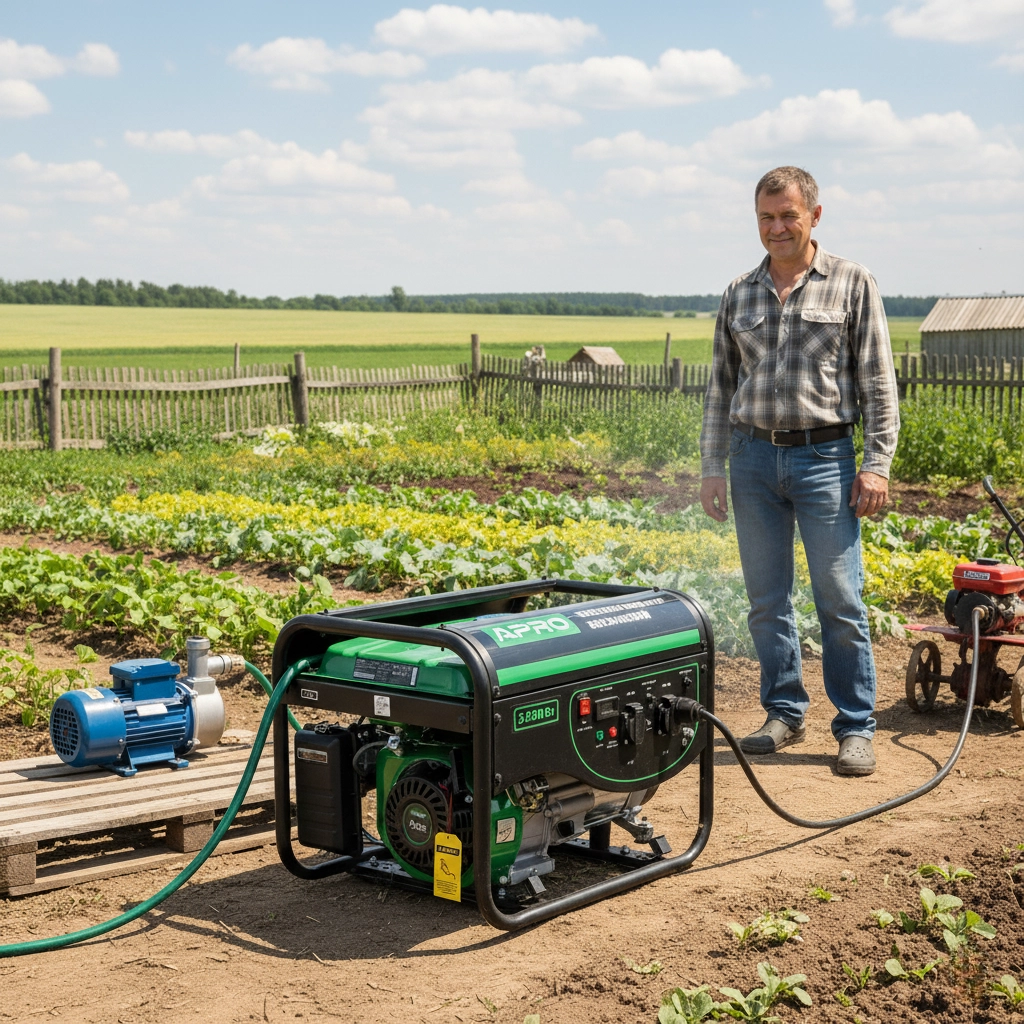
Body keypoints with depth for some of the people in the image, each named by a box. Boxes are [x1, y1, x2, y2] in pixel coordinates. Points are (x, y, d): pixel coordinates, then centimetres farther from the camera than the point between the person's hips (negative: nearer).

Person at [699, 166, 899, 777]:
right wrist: (712, 466, 9)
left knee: (841, 601, -3)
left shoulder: (853, 285, 2)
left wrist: (878, 463, -8)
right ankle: (785, 714, 20)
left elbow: (878, 382, -1)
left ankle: (856, 729, 6)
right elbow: (721, 387, 15)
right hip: (753, 457, 4)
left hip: (824, 457, -3)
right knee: (767, 601, 7)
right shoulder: (739, 295, 12)